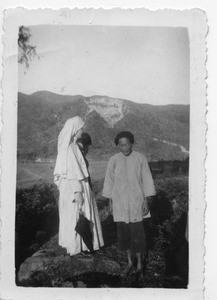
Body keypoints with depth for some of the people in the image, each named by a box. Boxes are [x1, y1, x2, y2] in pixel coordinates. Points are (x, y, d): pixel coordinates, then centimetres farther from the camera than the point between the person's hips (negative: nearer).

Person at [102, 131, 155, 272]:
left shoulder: (140, 158, -6)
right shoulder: (113, 160, -2)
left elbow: (146, 180, -2)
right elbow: (109, 181, 5)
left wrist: (146, 201, -3)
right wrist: (110, 202, 6)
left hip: (136, 201, -2)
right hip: (119, 202, 2)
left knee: (137, 232, 0)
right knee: (123, 231, 9)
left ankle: (139, 261, 19)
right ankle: (129, 260, 27)